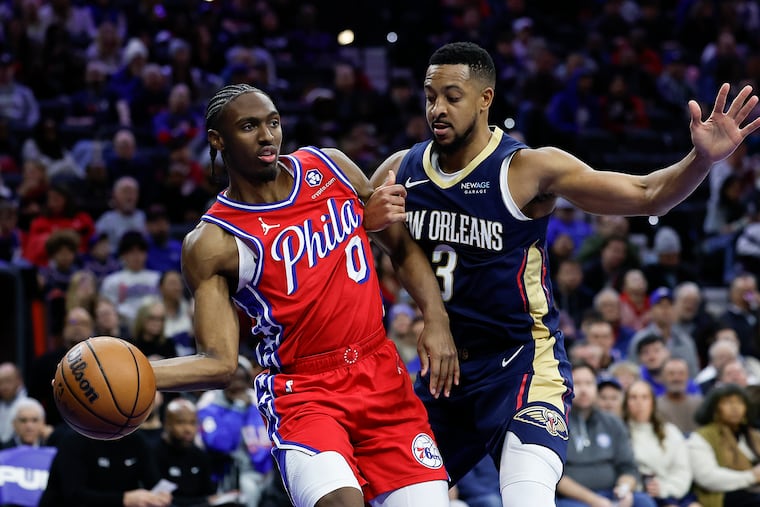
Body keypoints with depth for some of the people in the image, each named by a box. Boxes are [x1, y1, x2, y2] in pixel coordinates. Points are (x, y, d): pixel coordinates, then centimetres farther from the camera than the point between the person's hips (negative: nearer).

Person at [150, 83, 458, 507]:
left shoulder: (331, 169, 3)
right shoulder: (212, 244, -9)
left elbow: (403, 247, 14)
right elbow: (219, 362, -12)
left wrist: (437, 321, -1)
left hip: (382, 376, 5)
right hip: (304, 395, -5)